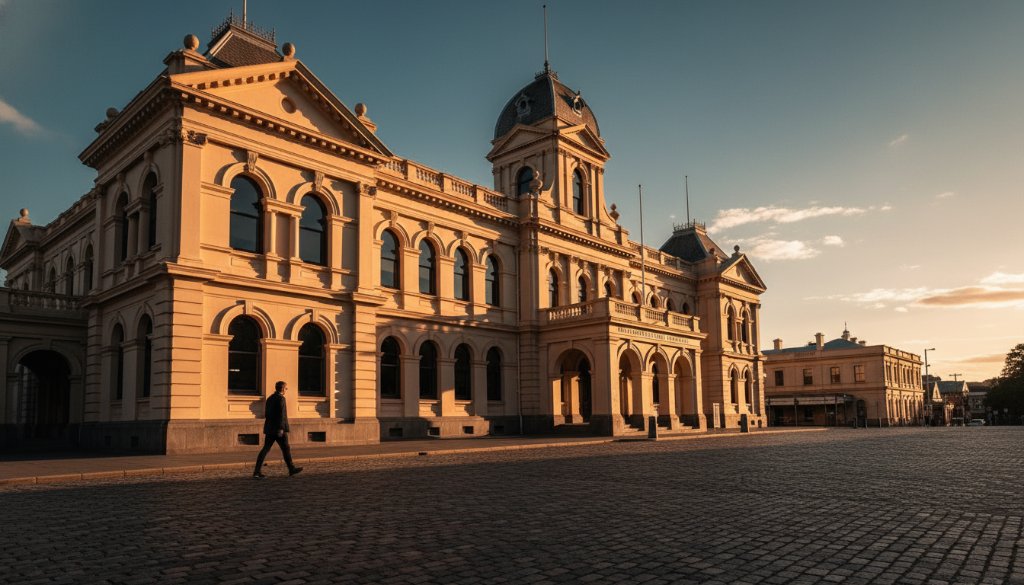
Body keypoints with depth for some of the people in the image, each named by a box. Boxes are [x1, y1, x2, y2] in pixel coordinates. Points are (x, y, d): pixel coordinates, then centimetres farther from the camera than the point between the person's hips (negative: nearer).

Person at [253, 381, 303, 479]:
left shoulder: (270, 398, 15)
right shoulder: (280, 398, -11)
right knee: (285, 449, 4)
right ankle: (291, 469, 15)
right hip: (278, 429, -8)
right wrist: (281, 428, -22)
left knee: (265, 449, 3)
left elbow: (266, 414, 19)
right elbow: (281, 414, -20)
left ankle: (257, 472, -5)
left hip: (269, 429, 8)